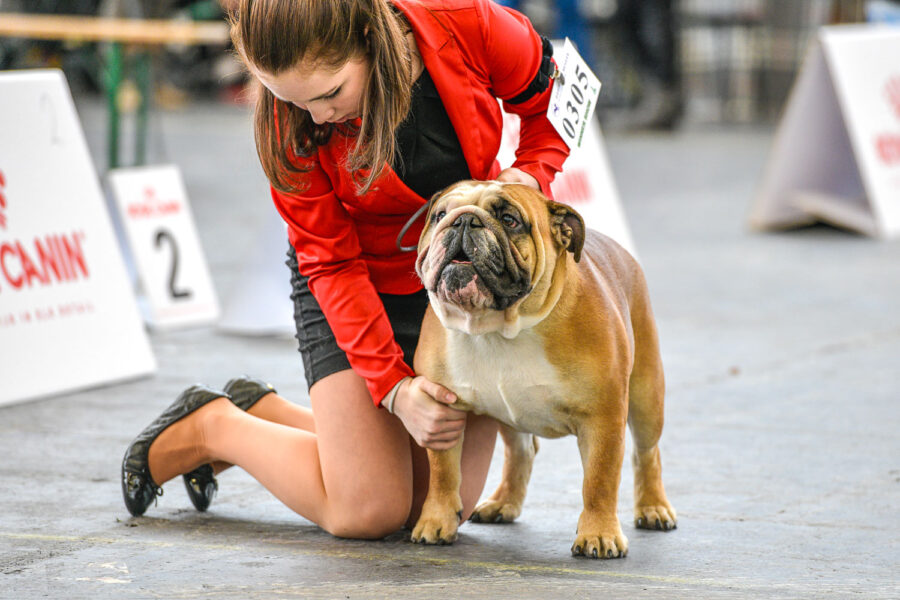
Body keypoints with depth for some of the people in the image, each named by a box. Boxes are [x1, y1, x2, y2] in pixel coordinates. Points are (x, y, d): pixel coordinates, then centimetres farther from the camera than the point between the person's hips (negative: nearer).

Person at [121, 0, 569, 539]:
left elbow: (550, 107, -4)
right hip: (359, 290, -3)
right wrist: (393, 387, -28)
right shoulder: (290, 124, -25)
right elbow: (332, 264, -19)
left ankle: (264, 413, 22)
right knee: (367, 512, -13)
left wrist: (530, 177, -23)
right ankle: (210, 427, 11)